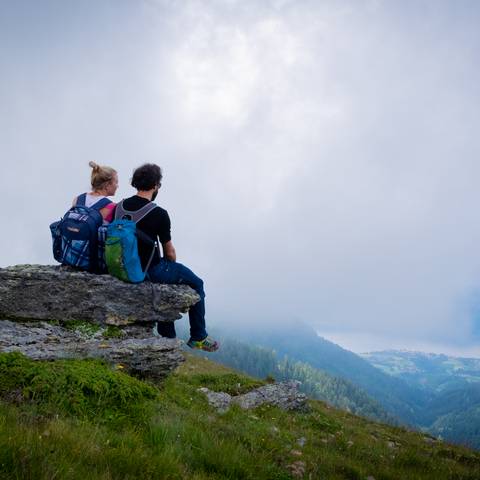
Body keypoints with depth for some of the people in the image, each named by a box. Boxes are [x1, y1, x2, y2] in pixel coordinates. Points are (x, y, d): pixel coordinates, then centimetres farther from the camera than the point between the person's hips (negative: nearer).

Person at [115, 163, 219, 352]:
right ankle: (198, 337, 23)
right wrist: (172, 266, 14)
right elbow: (169, 252, -10)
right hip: (150, 270, -7)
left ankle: (167, 336, 37)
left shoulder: (120, 207, -1)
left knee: (166, 279, 33)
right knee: (196, 284, 15)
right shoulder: (159, 214, -19)